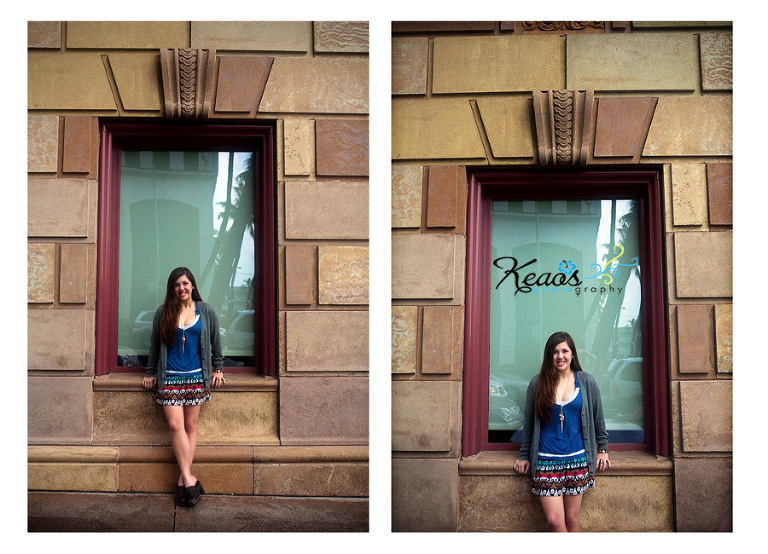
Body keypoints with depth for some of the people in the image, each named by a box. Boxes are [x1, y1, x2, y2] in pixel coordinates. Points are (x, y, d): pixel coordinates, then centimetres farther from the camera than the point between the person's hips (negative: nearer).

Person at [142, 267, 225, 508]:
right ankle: (189, 478, -5)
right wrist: (151, 373, 15)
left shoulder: (206, 311, 4)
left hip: (196, 376, 0)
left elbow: (215, 341, 12)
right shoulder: (163, 312, 4)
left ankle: (184, 478, 8)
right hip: (169, 377, 0)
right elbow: (155, 344, 11)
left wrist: (218, 369, 13)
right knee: (175, 425, -9)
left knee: (190, 426, 2)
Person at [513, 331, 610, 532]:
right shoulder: (537, 383, 2)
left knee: (572, 518, 7)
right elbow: (529, 422, 8)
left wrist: (603, 449, 13)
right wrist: (524, 455, 11)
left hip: (577, 458, 1)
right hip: (546, 460, -1)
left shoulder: (586, 382, 4)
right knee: (554, 520, -5)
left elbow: (598, 418, 13)